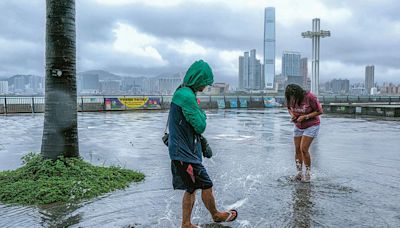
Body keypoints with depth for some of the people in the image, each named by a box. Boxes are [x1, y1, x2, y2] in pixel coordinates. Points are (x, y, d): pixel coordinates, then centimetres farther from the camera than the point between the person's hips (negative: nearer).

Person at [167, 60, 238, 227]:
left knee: (191, 188, 15)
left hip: (184, 151, 10)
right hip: (184, 153, -10)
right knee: (206, 185, 6)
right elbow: (200, 126, -18)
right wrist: (202, 114, -1)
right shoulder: (187, 95, -21)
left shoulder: (183, 92, 12)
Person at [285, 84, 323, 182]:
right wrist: (292, 115, -13)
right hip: (298, 126, 5)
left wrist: (305, 117, -25)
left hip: (311, 126, -5)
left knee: (304, 149, -13)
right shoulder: (290, 99, -10)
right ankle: (299, 173, 14)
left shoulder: (310, 97, -25)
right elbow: (289, 108, 9)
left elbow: (320, 111, -18)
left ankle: (308, 174, 2)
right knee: (297, 149, 3)